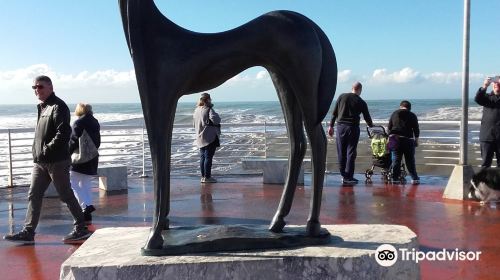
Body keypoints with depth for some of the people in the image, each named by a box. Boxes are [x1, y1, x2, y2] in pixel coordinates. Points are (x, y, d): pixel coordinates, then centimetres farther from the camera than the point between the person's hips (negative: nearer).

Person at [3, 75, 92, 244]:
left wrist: (48, 149, -20)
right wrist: (37, 154, 12)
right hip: (40, 162, 9)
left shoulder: (58, 106, -11)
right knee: (34, 196, 8)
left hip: (57, 161, -9)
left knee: (66, 195, 0)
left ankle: (81, 229, 11)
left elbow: (63, 132, -23)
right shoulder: (42, 107, 17)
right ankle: (28, 232, 13)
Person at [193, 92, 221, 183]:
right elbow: (216, 120, -25)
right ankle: (207, 177, -2)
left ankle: (203, 176, 17)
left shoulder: (197, 110, 9)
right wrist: (216, 114, -5)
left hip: (200, 138, 8)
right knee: (208, 157, -3)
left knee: (202, 157, 12)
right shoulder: (208, 109, -15)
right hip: (210, 137, -8)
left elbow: (195, 123, 18)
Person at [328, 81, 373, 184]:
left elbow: (334, 113, 5)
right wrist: (371, 126, 28)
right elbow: (367, 118, 9)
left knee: (341, 152, 9)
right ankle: (348, 177, -1)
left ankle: (343, 175, 16)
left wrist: (331, 126, 10)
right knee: (351, 152, 0)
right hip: (353, 127, -3)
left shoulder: (342, 96, 6)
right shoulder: (361, 102, 0)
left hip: (340, 126, 3)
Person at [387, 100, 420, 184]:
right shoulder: (412, 115, 4)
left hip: (394, 138, 2)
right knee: (410, 160, 4)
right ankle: (414, 178, 6)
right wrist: (416, 140, 11)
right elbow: (416, 129, 4)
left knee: (395, 159, 6)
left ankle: (395, 178, 5)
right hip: (408, 139, -2)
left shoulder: (394, 113, 11)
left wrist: (390, 135, 21)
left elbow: (389, 127, 12)